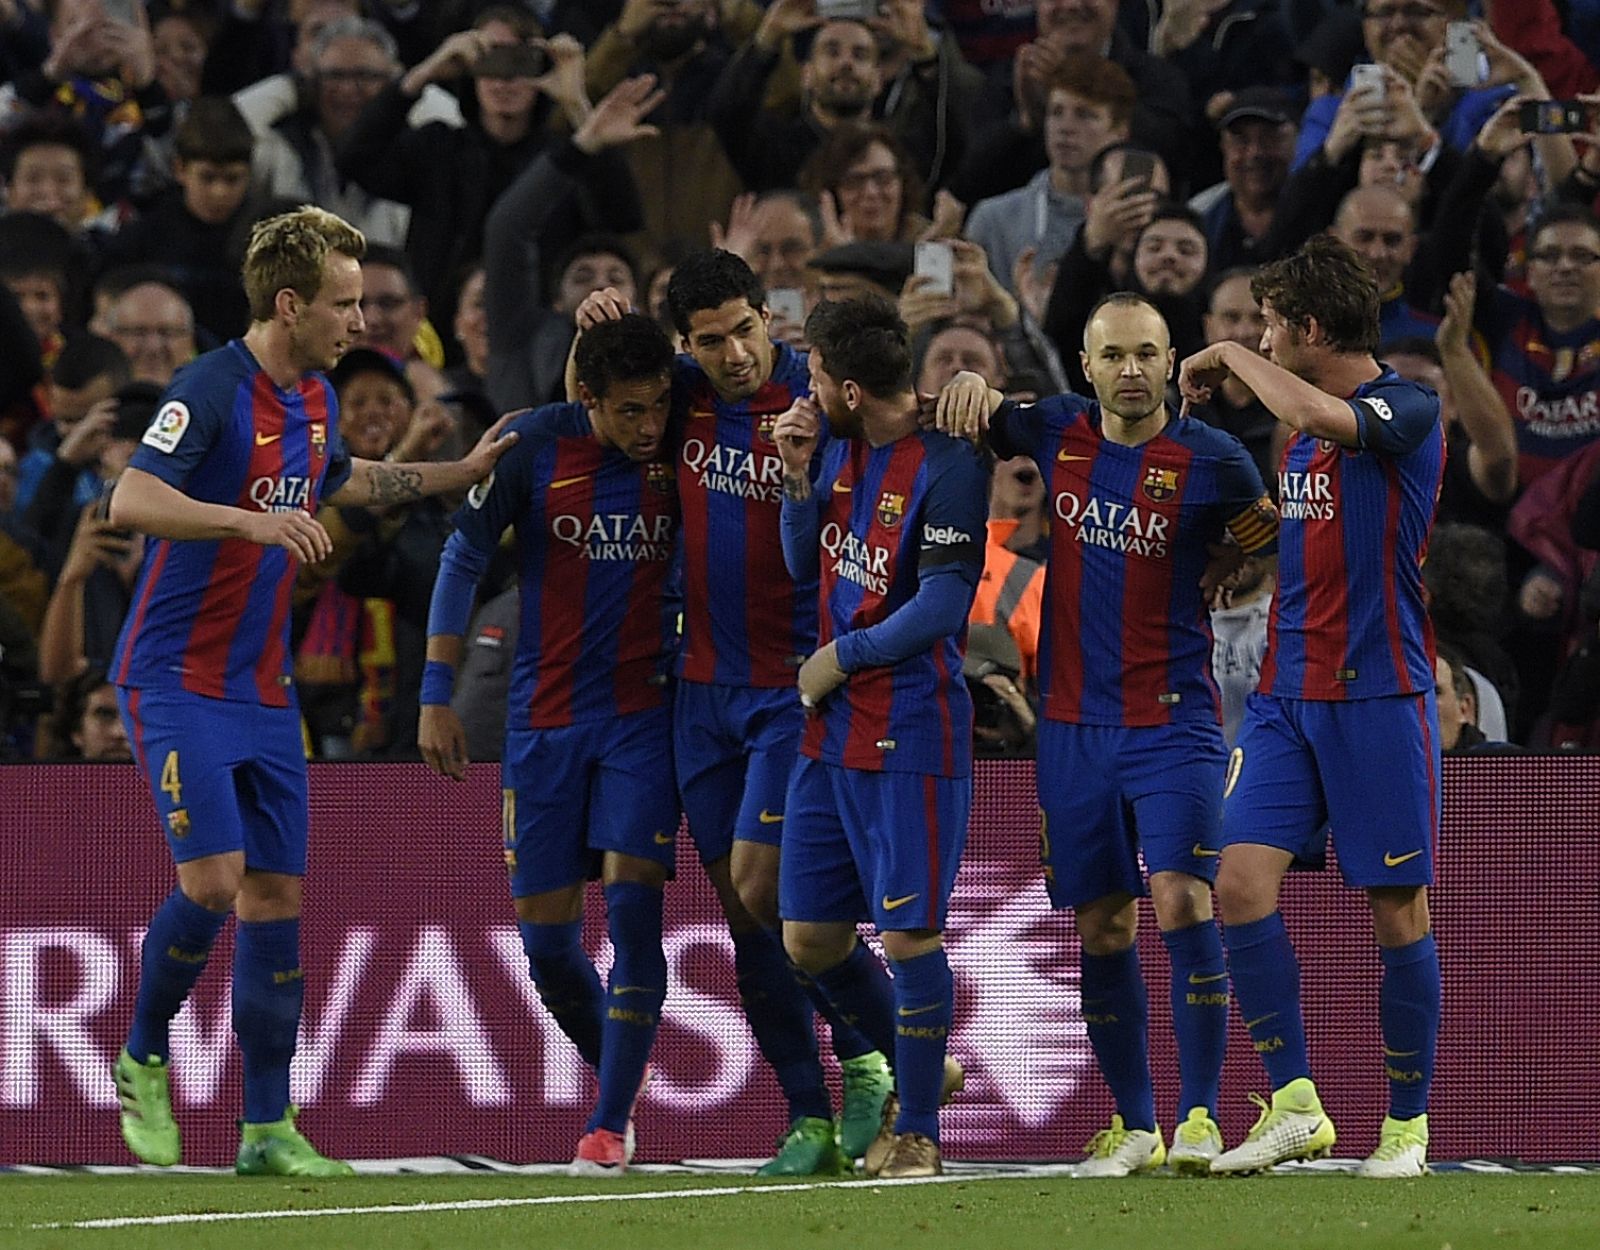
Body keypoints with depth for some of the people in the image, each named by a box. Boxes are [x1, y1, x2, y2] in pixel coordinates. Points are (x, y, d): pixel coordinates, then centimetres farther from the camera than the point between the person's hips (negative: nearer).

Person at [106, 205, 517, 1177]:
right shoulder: (214, 388, -16)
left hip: (264, 689, 8)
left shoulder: (315, 400, 10)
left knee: (278, 893, 4)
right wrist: (252, 520, -39)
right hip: (177, 681, -8)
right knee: (213, 877, -17)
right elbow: (132, 499, -28)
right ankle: (144, 1063, 7)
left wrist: (461, 473, 30)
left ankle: (269, 1127, 9)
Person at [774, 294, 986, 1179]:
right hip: (829, 737, 8)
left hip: (913, 740, -8)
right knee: (810, 939, 10)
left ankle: (917, 1130, 7)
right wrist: (799, 475, 2)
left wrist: (838, 658, -8)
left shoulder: (945, 468, -16)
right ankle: (916, 1069, 31)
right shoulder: (841, 447, 9)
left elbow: (941, 608, -18)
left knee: (908, 935, -5)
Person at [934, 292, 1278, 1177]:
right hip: (1075, 725, 4)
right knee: (1101, 929, 6)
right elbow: (981, 417, 20)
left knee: (1180, 901, -17)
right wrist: (972, 388, 0)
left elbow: (1270, 550, 8)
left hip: (1174, 720, -4)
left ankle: (1199, 1119, -12)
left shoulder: (1212, 461, -6)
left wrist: (1204, 582, 0)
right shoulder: (1058, 432, 4)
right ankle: (1133, 1125, 17)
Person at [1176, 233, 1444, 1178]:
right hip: (1287, 696, 7)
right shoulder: (1302, 430, 15)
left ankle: (1408, 1124, 9)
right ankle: (1295, 1107, -5)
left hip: (1380, 696, -7)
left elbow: (1319, 416, -30)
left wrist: (1229, 357, -15)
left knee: (1398, 908, -1)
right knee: (1243, 880, -8)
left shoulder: (1411, 411, -10)